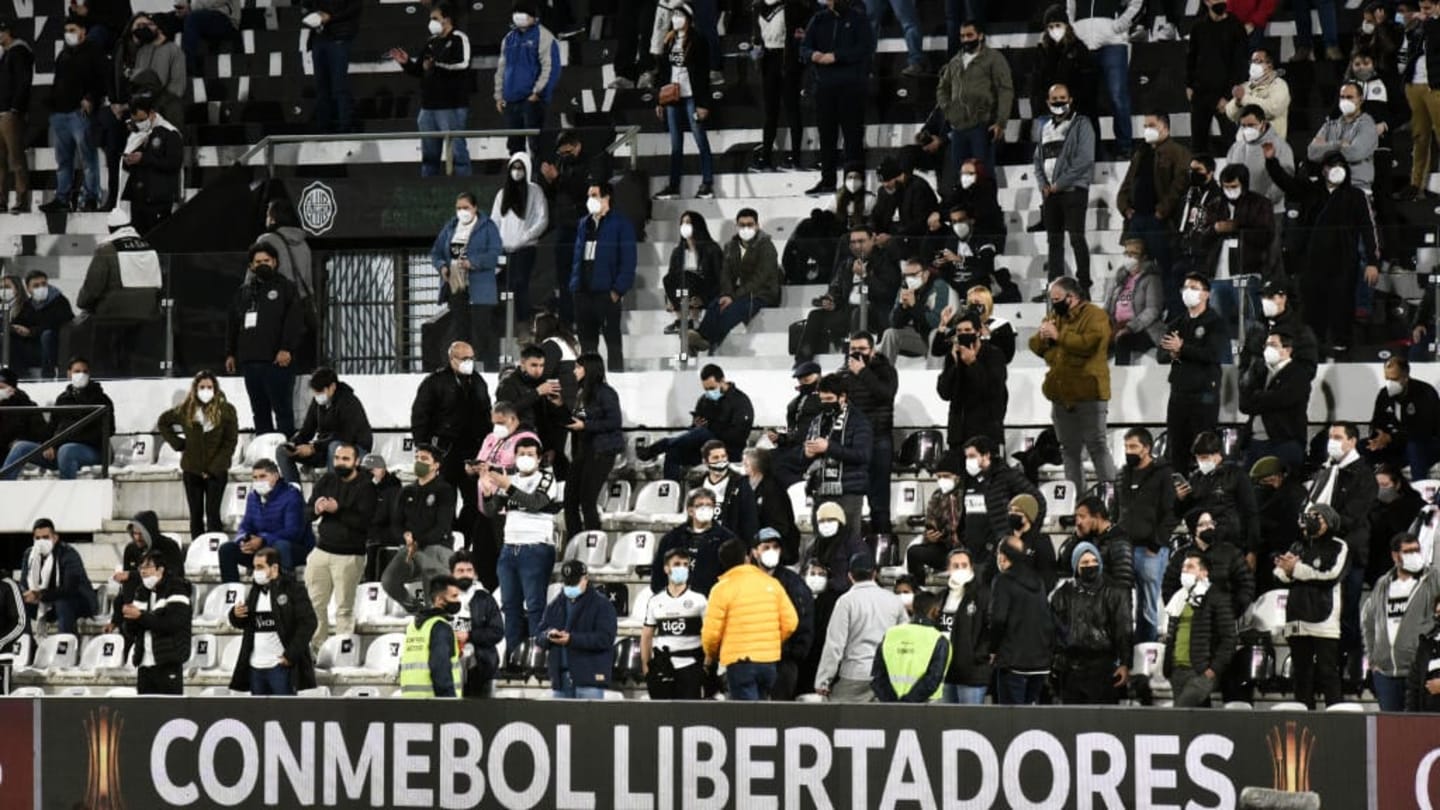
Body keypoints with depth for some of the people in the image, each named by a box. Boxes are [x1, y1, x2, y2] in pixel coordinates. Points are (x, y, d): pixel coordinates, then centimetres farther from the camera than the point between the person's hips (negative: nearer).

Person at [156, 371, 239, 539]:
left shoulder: (226, 410, -6)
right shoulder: (186, 410, 2)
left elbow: (230, 443, -6)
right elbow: (162, 422, 18)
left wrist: (213, 469, -11)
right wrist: (177, 443, 5)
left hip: (216, 472, -3)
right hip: (192, 470, 3)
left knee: (212, 513, -8)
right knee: (196, 515, 7)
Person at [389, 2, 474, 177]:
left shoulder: (459, 39, -4)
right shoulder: (431, 43, 18)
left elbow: (463, 64, -20)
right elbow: (418, 70, 24)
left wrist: (436, 66, -21)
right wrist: (406, 63, 6)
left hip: (452, 106, -8)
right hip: (429, 106, 8)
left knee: (457, 149, -9)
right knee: (429, 152, 11)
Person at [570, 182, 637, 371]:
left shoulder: (620, 224, -2)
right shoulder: (584, 224, 17)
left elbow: (628, 261, -7)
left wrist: (618, 289, -14)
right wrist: (574, 284, 8)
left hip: (606, 291, -6)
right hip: (583, 291, 6)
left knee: (612, 338, -2)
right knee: (587, 339, 10)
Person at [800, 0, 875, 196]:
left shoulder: (858, 18, -1)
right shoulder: (819, 19, 11)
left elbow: (866, 48, -13)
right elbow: (804, 47, 11)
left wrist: (836, 56, -19)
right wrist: (812, 55, -13)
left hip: (851, 85, -4)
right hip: (824, 83, 4)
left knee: (853, 134, -3)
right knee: (826, 134, 6)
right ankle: (827, 180, 12)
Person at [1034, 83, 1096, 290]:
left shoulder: (1081, 124, -2)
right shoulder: (1043, 127, 17)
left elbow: (1085, 159, -12)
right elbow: (1038, 158, 20)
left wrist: (1060, 183, -13)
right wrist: (1042, 183, 2)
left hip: (1073, 189, -6)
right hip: (1050, 192, 6)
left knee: (1076, 237, -11)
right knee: (1054, 240, 8)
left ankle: (1084, 285, -11)